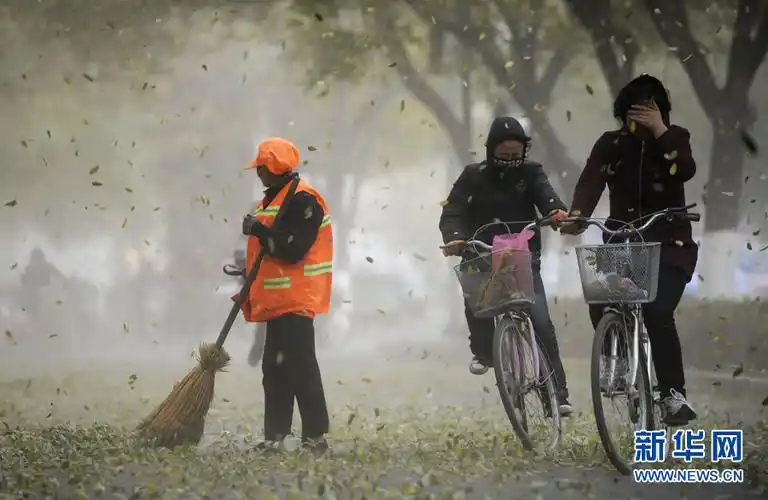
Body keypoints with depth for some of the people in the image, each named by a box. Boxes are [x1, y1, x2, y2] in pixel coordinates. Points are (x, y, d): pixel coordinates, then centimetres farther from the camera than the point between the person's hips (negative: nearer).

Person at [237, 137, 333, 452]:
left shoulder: (302, 200, -14)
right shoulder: (273, 199, 18)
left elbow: (292, 249, -23)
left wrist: (258, 231, -18)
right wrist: (249, 270, 12)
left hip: (296, 301, -10)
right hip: (277, 300, 10)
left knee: (300, 367, -10)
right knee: (275, 368, 11)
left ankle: (315, 435, -8)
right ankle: (275, 436, 16)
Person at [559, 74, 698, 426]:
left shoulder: (675, 138, -1)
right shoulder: (611, 145, 2)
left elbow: (685, 171, -22)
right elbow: (590, 182, -15)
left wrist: (659, 131, -27)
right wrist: (576, 216, -33)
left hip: (669, 247, -3)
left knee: (657, 313, -24)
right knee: (600, 308, -15)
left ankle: (674, 395, -21)